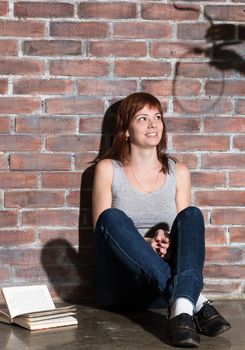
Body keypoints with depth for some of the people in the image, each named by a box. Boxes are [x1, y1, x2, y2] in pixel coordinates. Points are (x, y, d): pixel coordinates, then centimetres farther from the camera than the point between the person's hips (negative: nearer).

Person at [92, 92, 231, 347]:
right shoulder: (108, 169, 5)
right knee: (112, 217, -28)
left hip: (162, 289, 2)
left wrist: (167, 242, -14)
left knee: (192, 214, -22)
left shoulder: (178, 172, 11)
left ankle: (182, 305, -47)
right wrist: (143, 246, -17)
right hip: (119, 286, -1)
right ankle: (195, 301, -39)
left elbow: (186, 226, 10)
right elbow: (103, 227, 1)